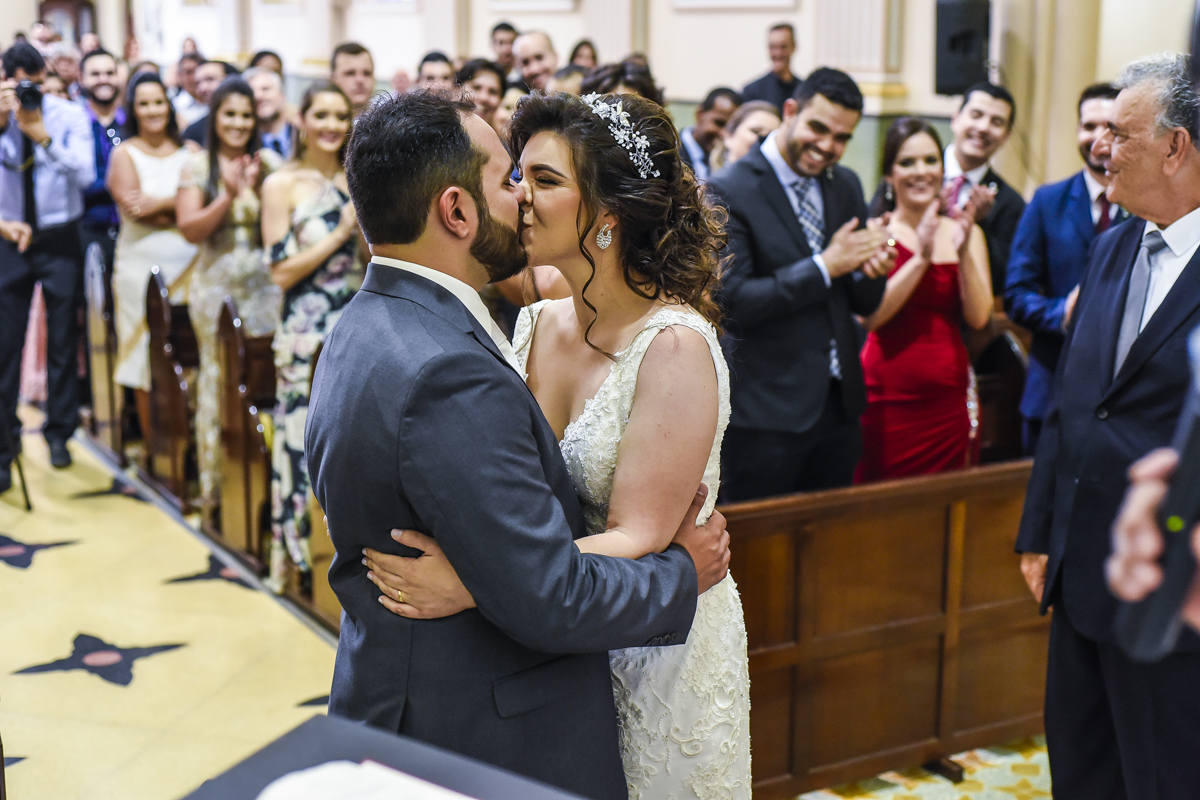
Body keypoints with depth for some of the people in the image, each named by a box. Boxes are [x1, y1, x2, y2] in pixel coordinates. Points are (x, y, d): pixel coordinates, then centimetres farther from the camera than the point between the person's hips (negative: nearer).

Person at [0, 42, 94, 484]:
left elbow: (85, 174, -17)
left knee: (63, 341, 8)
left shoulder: (69, 115, -5)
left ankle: (59, 431, 24)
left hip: (59, 240, 0)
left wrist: (43, 135, -27)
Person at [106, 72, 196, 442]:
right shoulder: (124, 153, 5)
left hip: (188, 263, 2)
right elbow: (132, 206, -9)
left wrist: (159, 203, -11)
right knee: (148, 357, -2)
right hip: (142, 264, -2)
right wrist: (177, 211, -7)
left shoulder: (188, 151, 12)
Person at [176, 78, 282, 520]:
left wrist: (253, 190, -15)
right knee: (218, 378, 2)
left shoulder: (269, 162, 6)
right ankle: (215, 487, 11)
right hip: (216, 285, -1)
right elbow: (190, 229, -5)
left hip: (265, 284, 1)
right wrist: (229, 195, -15)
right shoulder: (198, 166, 3)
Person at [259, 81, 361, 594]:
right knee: (308, 440, -2)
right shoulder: (282, 185, -3)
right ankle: (302, 556, 11)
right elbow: (281, 273, -9)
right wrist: (341, 232, -13)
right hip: (307, 335, -4)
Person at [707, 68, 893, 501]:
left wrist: (871, 270, -11)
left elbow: (864, 304, 12)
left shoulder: (846, 185, 9)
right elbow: (731, 302, -19)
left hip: (839, 404, 6)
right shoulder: (728, 192, -11)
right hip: (766, 413, -6)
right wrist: (823, 266, -20)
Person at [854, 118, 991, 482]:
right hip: (887, 400, -3)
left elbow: (978, 317, -2)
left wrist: (963, 252, -14)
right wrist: (921, 258, -19)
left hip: (949, 401, 3)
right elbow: (870, 315, -13)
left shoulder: (965, 232, 8)